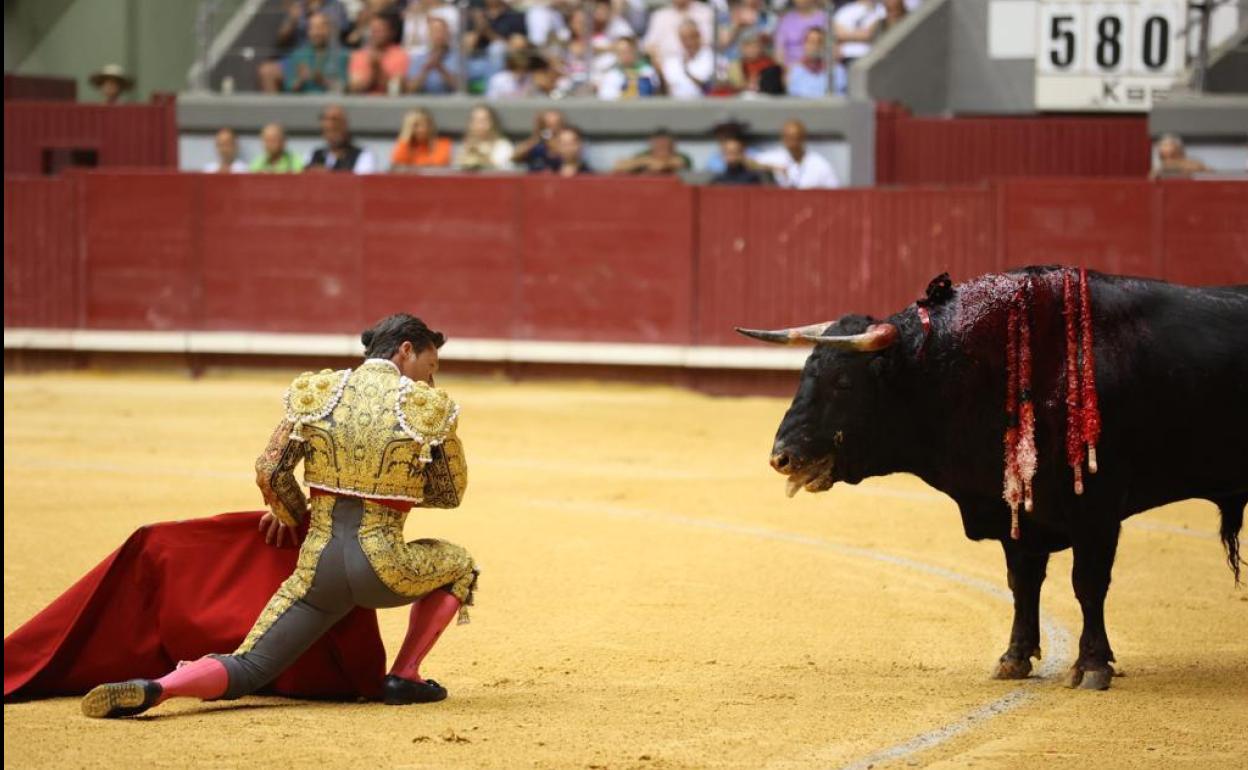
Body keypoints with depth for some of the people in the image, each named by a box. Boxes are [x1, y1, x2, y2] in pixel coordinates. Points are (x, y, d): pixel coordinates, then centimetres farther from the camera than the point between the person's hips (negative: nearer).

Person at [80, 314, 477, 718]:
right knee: (458, 564, 30)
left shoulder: (318, 392, 6)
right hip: (381, 567, -3)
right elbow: (451, 491, 9)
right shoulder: (427, 407, -1)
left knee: (244, 669, 6)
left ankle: (153, 690, -24)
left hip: (319, 567, 3)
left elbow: (269, 473, 3)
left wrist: (294, 516, 22)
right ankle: (404, 677, 15)